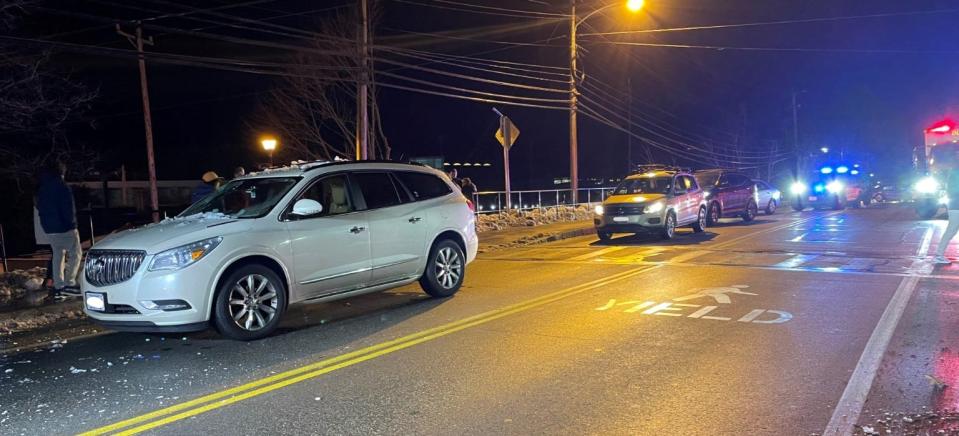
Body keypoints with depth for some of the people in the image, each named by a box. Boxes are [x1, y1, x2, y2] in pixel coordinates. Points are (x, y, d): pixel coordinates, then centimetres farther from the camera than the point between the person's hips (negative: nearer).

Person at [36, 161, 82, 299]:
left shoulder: (41, 189, 13)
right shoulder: (62, 187, -12)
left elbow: (40, 209, 17)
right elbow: (69, 209, -14)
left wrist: (46, 224, 19)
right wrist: (72, 223, -4)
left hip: (49, 229, 8)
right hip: (65, 227, -7)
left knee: (57, 256, 12)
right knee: (75, 254, 0)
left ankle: (58, 287, 9)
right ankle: (69, 284, -10)